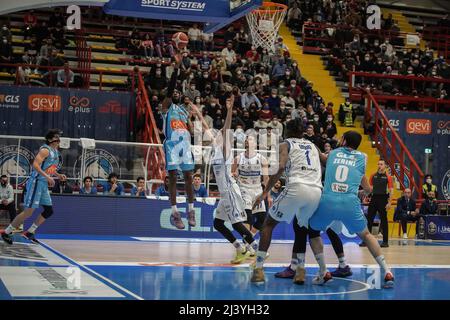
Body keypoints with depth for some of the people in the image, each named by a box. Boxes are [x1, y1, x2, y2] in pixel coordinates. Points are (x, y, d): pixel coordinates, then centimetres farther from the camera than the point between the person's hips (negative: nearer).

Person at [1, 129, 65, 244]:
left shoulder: (55, 152, 16)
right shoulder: (45, 150, -13)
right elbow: (35, 165, -25)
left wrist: (58, 175, 18)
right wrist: (47, 177, -30)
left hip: (44, 185, 10)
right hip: (36, 182, -9)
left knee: (49, 210, 8)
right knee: (29, 211, -10)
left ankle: (29, 232, 15)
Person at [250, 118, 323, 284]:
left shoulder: (285, 144, 13)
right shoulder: (313, 145, 29)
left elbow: (280, 167, -5)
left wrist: (265, 192, -4)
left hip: (297, 187, -4)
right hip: (317, 191, 4)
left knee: (269, 224, 13)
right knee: (302, 229, 28)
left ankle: (258, 270, 5)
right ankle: (299, 271, 17)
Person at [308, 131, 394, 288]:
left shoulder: (333, 153, 21)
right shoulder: (362, 157, 19)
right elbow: (366, 188, 26)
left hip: (327, 201, 0)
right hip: (350, 203, 0)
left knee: (313, 231, 26)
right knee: (365, 235, 23)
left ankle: (323, 273, 17)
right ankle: (387, 272, 12)